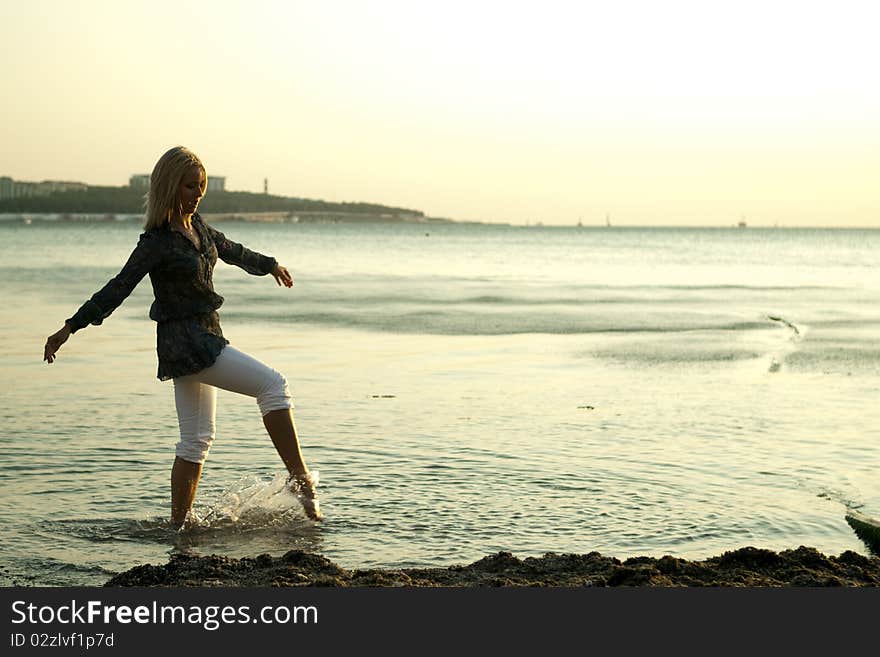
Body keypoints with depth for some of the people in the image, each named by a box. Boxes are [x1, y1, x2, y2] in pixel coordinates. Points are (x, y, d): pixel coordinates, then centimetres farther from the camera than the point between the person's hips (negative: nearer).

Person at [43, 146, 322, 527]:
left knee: (197, 439, 11)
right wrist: (69, 328, -16)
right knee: (272, 384, -14)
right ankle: (301, 482, -12)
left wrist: (269, 265, 43)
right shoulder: (158, 242, -15)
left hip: (204, 337, 9)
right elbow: (118, 288, -14)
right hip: (185, 342, -9)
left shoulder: (196, 225, 9)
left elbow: (229, 250, 28)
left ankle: (178, 526, 17)